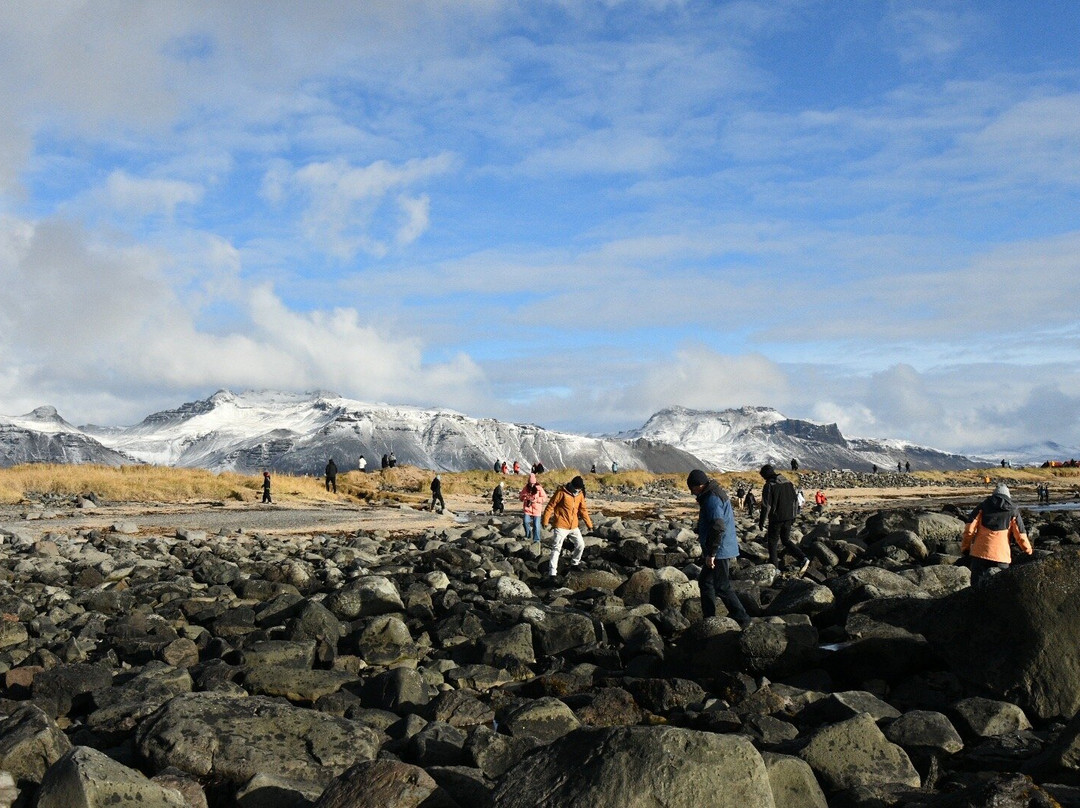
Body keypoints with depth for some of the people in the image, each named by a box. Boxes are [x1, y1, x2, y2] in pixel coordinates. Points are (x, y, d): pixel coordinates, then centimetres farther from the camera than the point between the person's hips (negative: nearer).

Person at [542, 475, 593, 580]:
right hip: (561, 526, -6)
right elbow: (550, 506, -11)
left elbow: (583, 510, 15)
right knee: (557, 548, -11)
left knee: (580, 545, 14)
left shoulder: (580, 495, 5)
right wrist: (545, 520, -14)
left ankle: (575, 563, 38)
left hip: (574, 526, 6)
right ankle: (552, 572, -14)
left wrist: (589, 524, 15)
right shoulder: (561, 492, -13)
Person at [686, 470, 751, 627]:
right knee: (705, 582, 16)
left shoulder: (712, 499, -20)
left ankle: (742, 620, 3)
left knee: (722, 587, -4)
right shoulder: (716, 494, 14)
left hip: (720, 551, -11)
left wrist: (711, 553, -25)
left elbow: (718, 528, -28)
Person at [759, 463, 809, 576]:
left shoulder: (769, 486, -13)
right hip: (789, 518, 6)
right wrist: (793, 516, 21)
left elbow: (766, 505, -15)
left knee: (773, 541, 8)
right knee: (786, 540, 17)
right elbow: (795, 501, 13)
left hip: (776, 518, -6)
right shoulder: (788, 482, 7)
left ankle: (774, 567, 10)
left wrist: (762, 521, -7)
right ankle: (803, 559, 1)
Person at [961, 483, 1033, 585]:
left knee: (977, 588, 3)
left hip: (979, 554, 0)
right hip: (1001, 557, 0)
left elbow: (969, 529, 0)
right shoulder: (1013, 512, 8)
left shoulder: (982, 506, 8)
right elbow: (1020, 536, 5)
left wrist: (965, 548, 10)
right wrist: (1029, 551, 21)